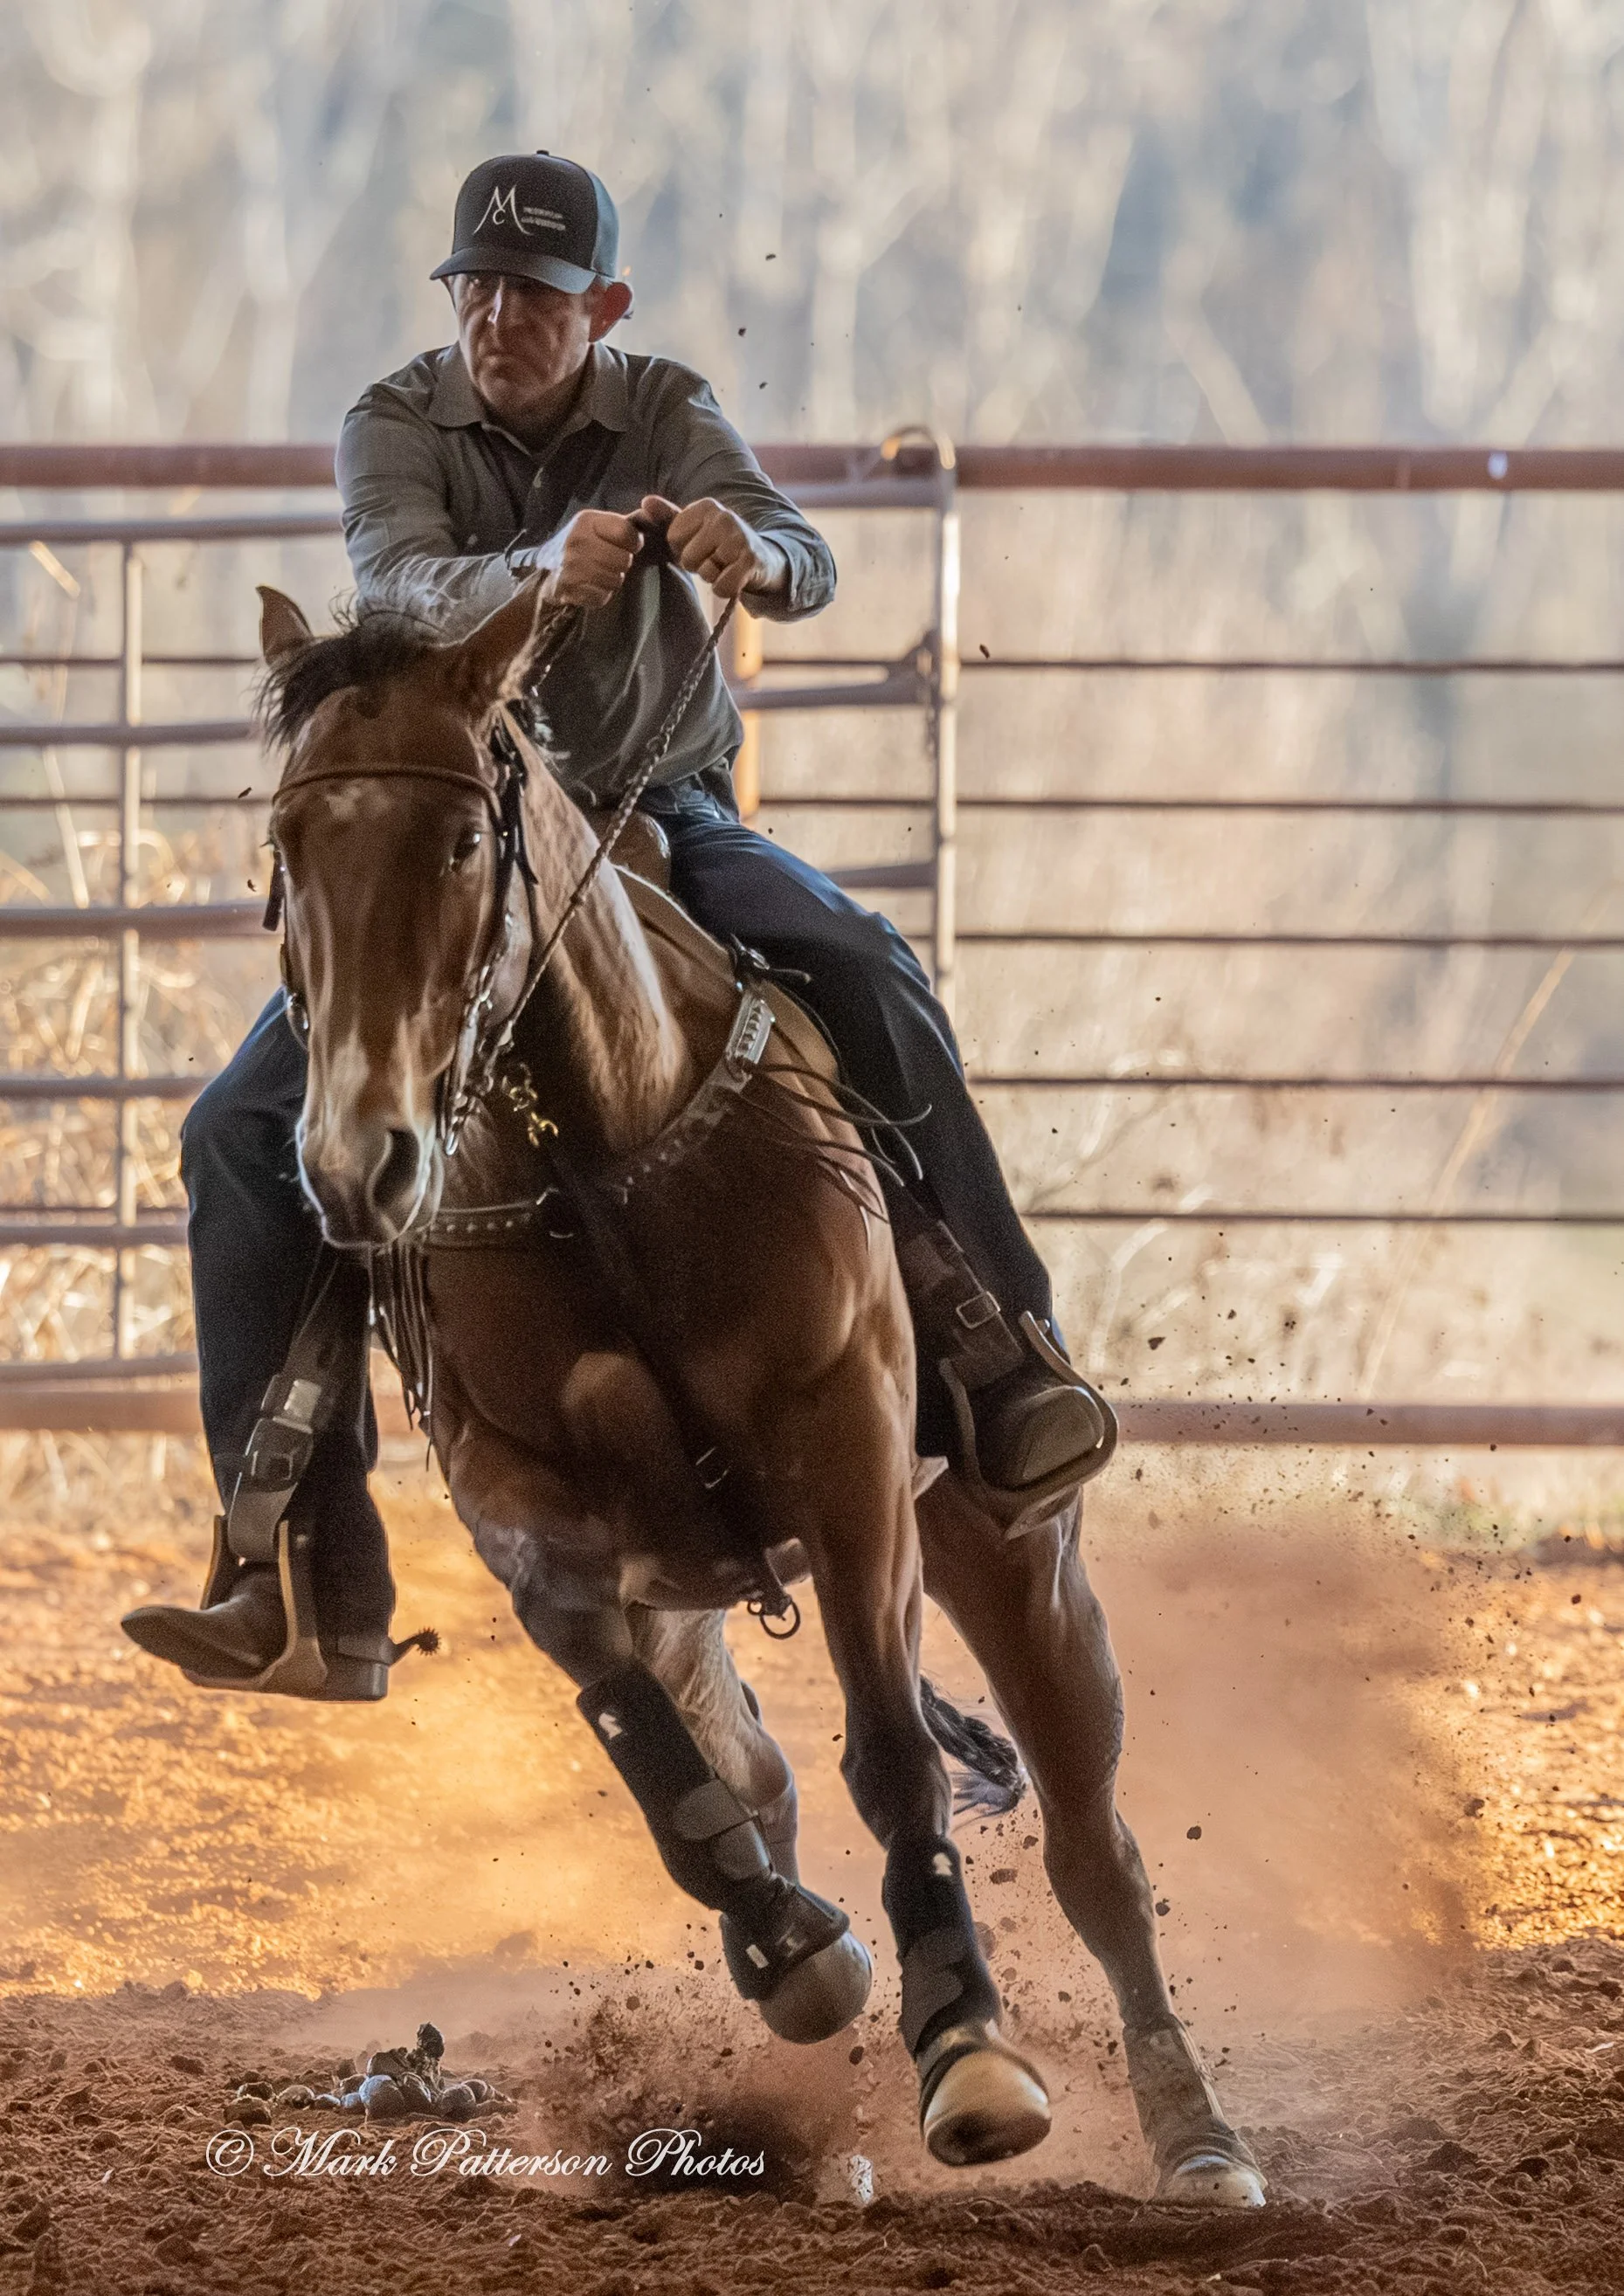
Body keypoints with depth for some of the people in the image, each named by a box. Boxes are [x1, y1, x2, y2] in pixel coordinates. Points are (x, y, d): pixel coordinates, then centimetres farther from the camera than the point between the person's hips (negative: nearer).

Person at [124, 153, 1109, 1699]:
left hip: (661, 817, 0)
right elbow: (398, 583, -26)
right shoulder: (394, 429, -6)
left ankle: (996, 1355, -22)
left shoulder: (666, 415, -3)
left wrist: (749, 553, -45)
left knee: (866, 977, -29)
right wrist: (538, 571, -48)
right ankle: (308, 1563, -16)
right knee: (245, 1132, -16)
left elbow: (807, 568, -19)